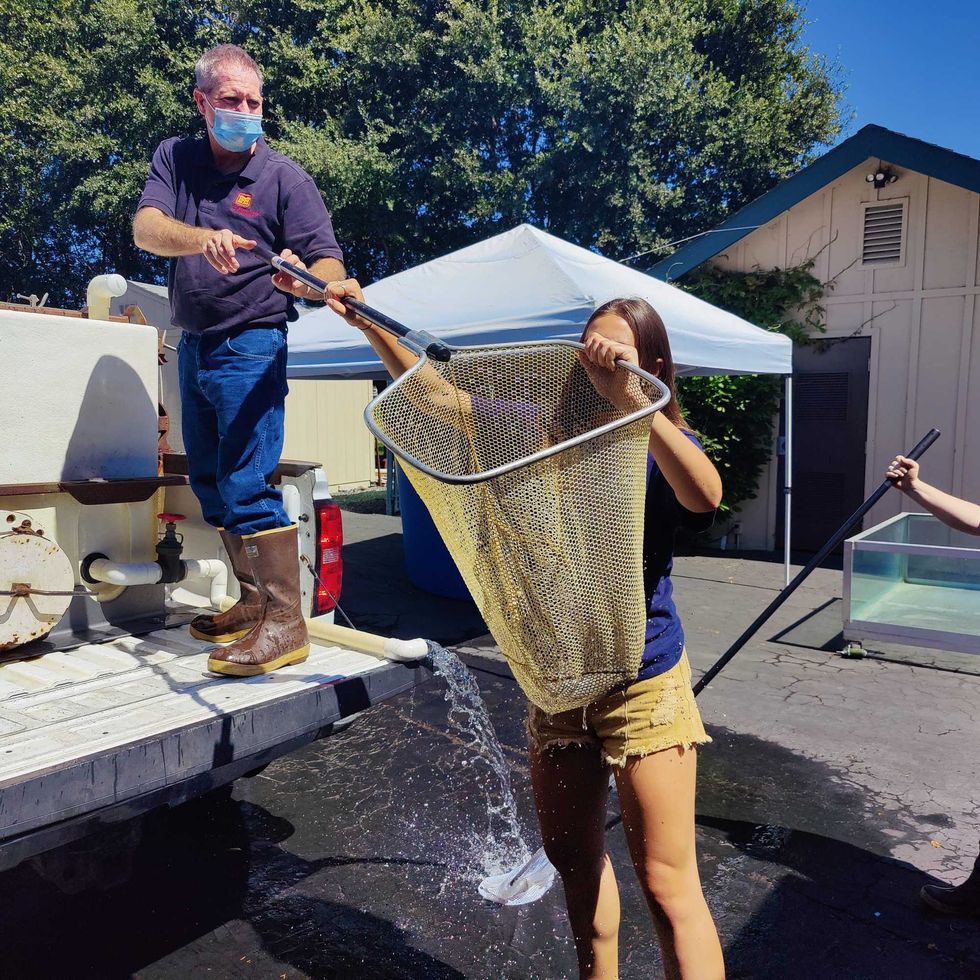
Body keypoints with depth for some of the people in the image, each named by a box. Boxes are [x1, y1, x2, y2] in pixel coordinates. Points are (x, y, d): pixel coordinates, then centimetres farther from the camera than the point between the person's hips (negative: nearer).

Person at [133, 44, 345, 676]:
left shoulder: (284, 177, -4)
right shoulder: (175, 159, 8)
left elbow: (331, 266, -10)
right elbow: (145, 227, -10)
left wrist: (305, 280, -34)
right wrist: (203, 237, -31)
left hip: (250, 346, -6)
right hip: (192, 346, 6)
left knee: (247, 483, -14)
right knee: (211, 484, 10)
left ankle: (284, 623, -9)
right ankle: (255, 601, 22)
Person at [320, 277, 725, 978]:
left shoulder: (667, 446, -8)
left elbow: (705, 497, -32)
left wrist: (625, 395, -39)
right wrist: (369, 323, -2)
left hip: (643, 684, -5)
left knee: (668, 883, 0)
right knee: (572, 856, 21)